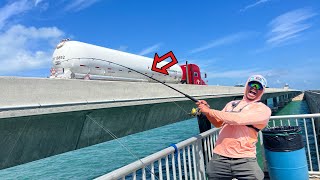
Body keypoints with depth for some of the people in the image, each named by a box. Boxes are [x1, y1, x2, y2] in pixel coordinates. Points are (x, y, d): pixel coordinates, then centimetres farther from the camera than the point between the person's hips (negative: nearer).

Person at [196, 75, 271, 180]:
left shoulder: (263, 109, -3)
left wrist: (209, 111, -14)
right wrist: (207, 109, 5)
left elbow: (238, 119, -18)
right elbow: (218, 123, 22)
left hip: (244, 160, -3)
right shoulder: (232, 104, 14)